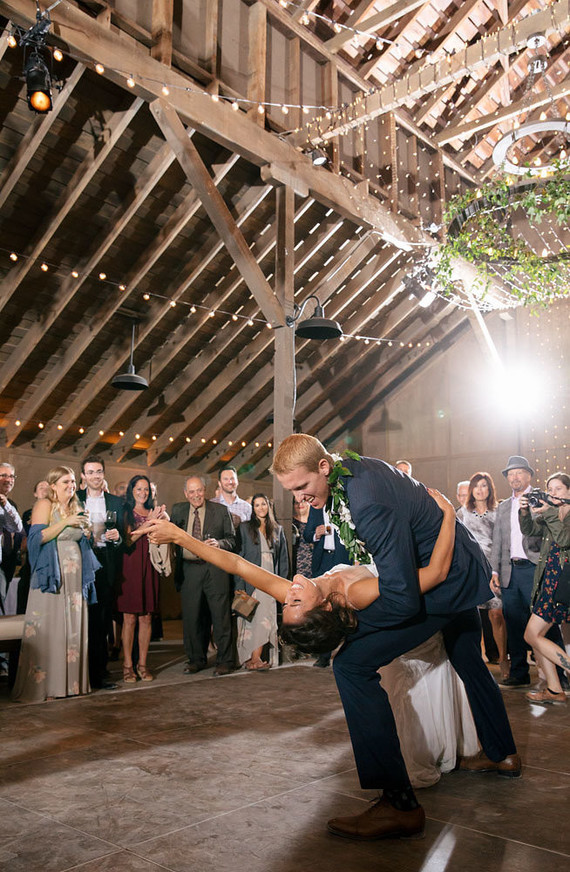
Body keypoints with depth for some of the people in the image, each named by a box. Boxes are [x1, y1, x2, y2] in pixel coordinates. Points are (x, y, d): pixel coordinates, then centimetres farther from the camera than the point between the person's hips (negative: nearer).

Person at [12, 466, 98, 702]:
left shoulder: (77, 508, 16)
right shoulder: (44, 506, -3)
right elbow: (37, 537, -15)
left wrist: (86, 530, 6)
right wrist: (65, 522, -17)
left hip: (74, 577, 6)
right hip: (51, 576, -6)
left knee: (73, 628, 5)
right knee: (48, 629, -5)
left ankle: (71, 681, 11)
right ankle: (43, 684, 1)